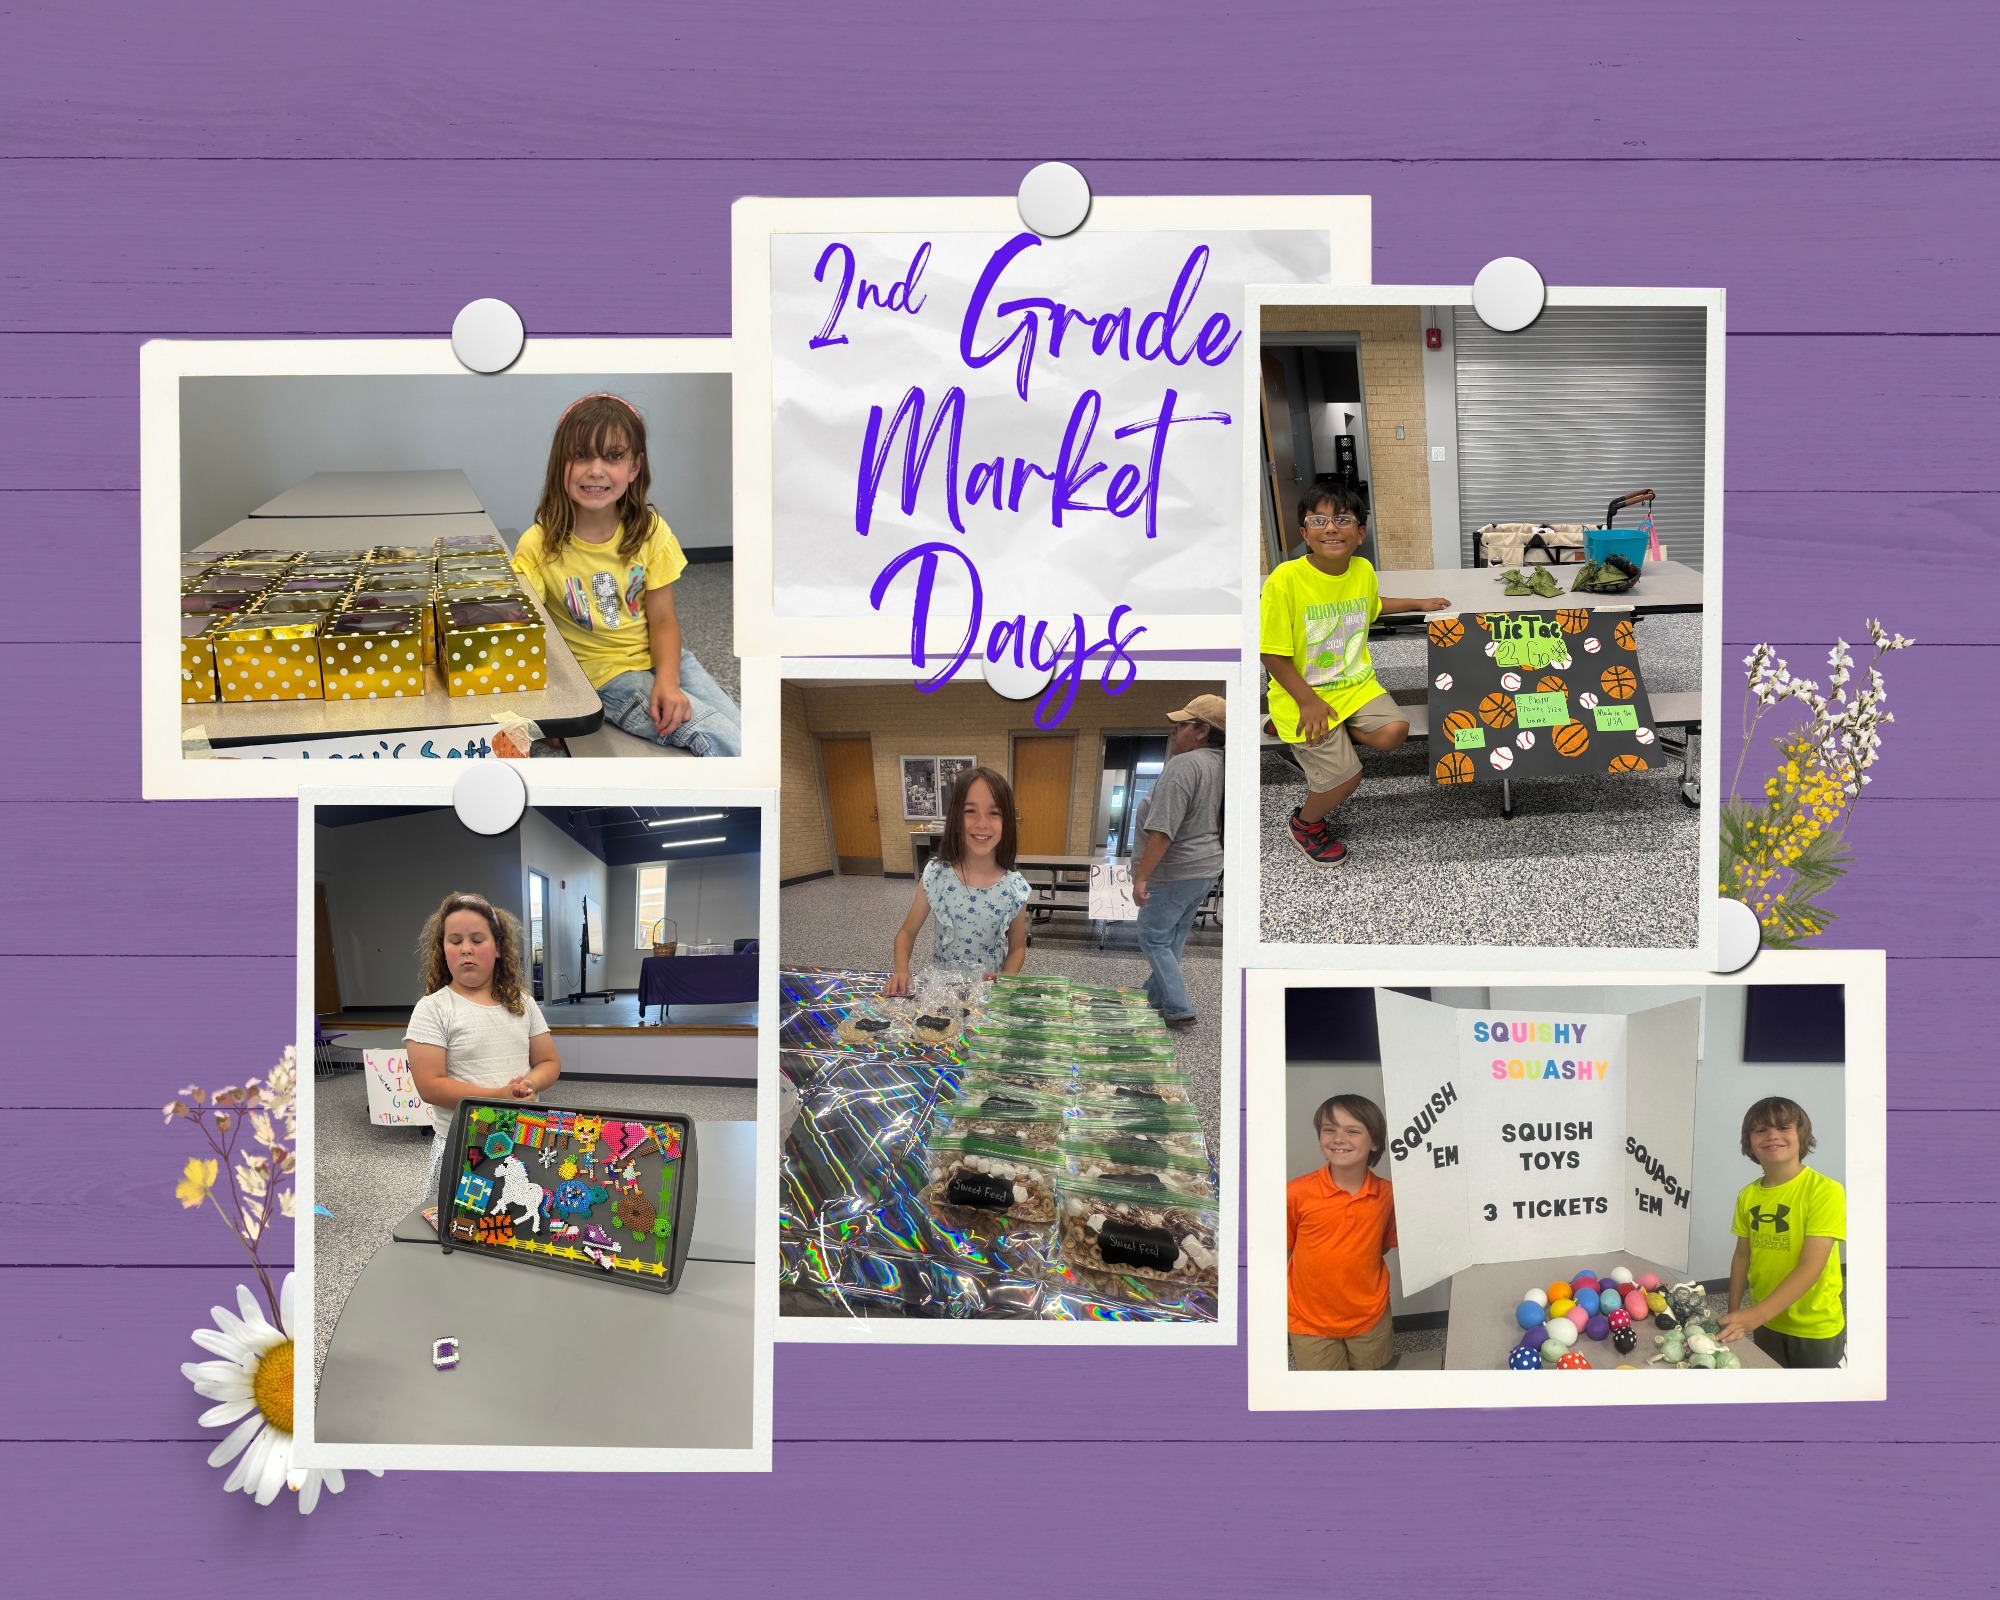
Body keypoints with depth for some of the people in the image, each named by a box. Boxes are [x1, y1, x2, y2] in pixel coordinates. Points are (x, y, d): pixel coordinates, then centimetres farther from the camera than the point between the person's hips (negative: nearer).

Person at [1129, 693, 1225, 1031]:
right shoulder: (1222, 765, 4)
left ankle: (1179, 1010, 1)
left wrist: (1141, 876, -24)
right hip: (1208, 867, 9)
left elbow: (1162, 832, -28)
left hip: (1175, 872, -9)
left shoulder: (1184, 765, -24)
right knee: (1175, 937, 20)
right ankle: (1156, 996, 32)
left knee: (1153, 937, 4)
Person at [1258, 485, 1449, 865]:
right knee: (1346, 777, -13)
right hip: (1303, 692, -6)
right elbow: (1272, 655, -16)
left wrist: (1419, 603, 23)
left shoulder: (1363, 570, -2)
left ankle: (1310, 744, 7)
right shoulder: (1286, 580, -21)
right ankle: (1306, 823, 21)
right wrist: (1308, 702, -19)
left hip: (1355, 683, 6)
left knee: (1394, 731, -19)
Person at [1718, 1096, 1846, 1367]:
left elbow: (1811, 1267, -24)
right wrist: (1733, 1314, 2)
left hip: (1815, 1331, -5)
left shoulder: (1824, 1190, -18)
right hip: (1764, 1326, 5)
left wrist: (1756, 1314, -30)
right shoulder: (1748, 1196, 0)